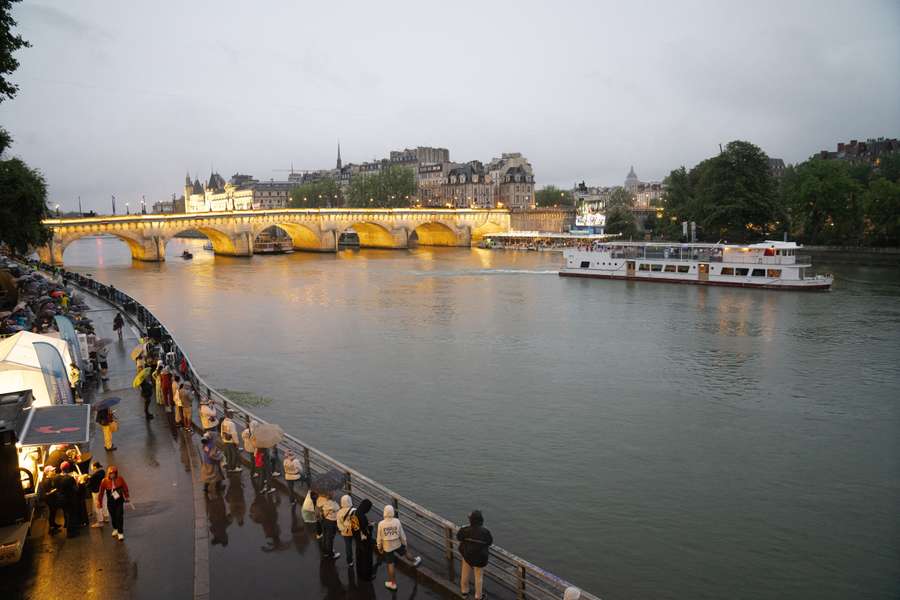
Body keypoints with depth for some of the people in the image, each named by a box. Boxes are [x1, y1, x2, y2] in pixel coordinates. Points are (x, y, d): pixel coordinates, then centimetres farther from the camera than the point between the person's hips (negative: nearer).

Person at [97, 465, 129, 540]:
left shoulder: (120, 479, -11)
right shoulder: (104, 481, -11)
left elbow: (125, 489, 3)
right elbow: (101, 492, 0)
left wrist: (127, 497, 12)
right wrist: (99, 502, 5)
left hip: (119, 501, -1)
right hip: (110, 502, 1)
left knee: (119, 516, -7)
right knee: (113, 516, 13)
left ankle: (120, 533, 1)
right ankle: (115, 529, 38)